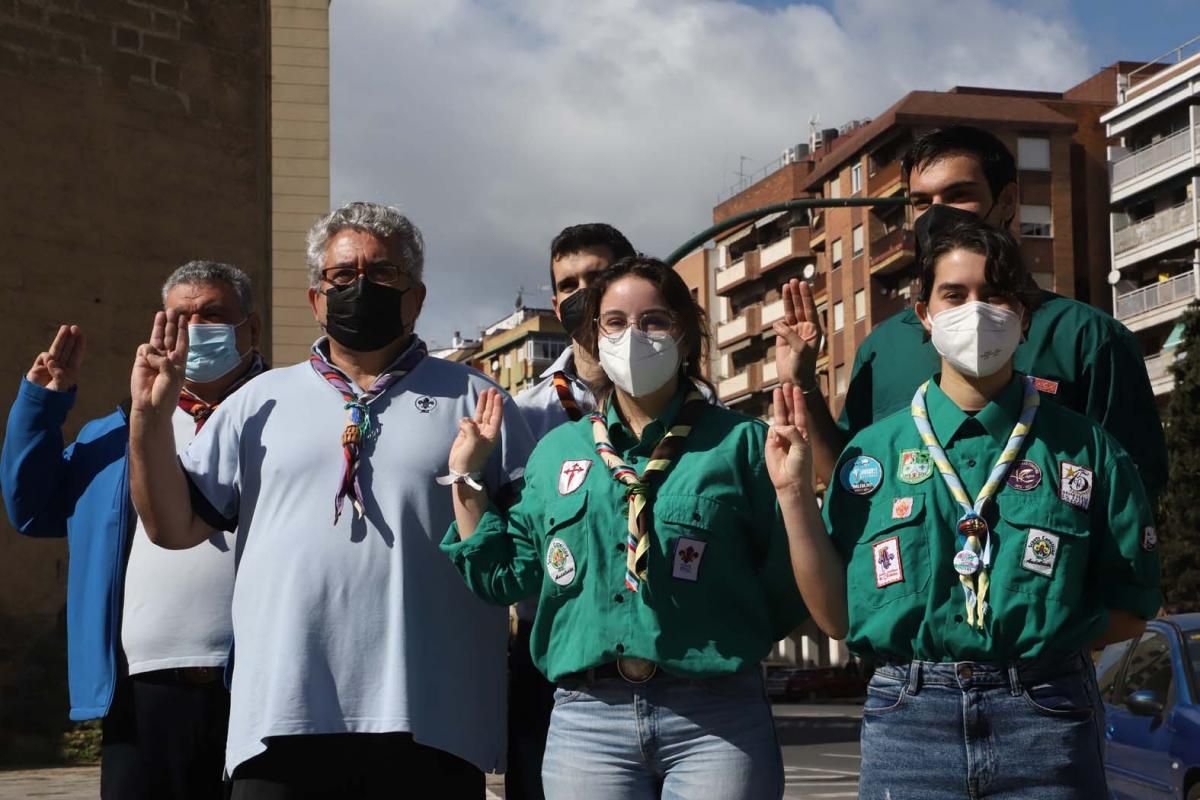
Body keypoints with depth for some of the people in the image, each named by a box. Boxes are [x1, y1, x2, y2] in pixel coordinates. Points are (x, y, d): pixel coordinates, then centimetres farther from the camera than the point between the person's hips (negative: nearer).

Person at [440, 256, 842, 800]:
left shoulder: (739, 443, 2)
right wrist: (466, 475, 10)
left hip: (716, 720, -2)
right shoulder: (557, 450, 12)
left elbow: (788, 592, 1)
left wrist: (789, 491, -10)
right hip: (587, 720, 3)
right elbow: (504, 577, 12)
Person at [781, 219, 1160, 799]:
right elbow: (835, 613, 5)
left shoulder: (1086, 448, 5)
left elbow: (1130, 609, 8)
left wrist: (1040, 641, -4)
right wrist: (795, 491, -2)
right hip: (907, 718, 1)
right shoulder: (872, 451, 7)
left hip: (1046, 726, 0)